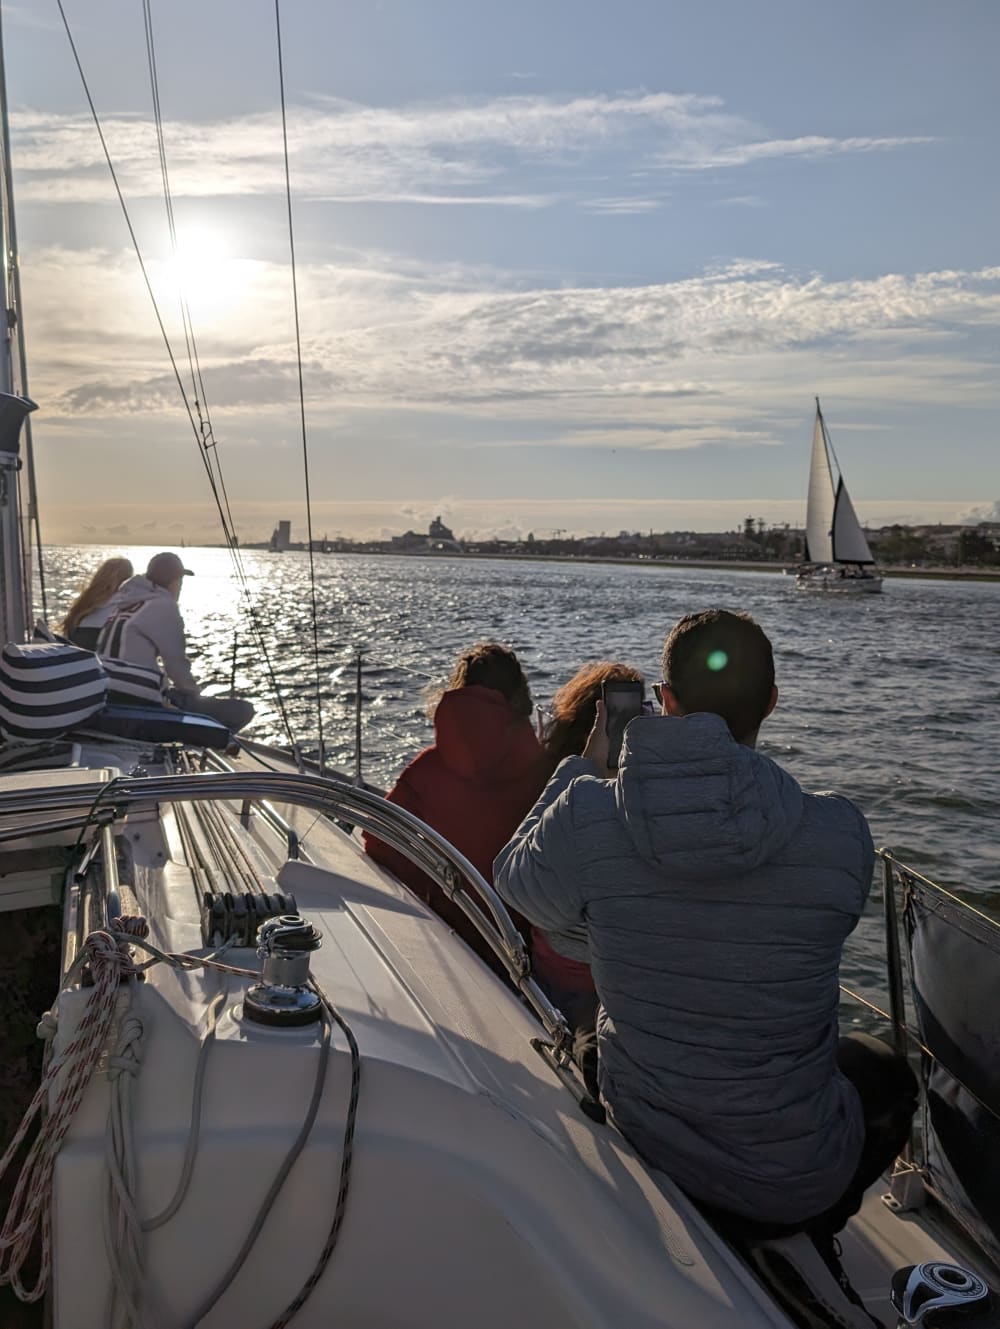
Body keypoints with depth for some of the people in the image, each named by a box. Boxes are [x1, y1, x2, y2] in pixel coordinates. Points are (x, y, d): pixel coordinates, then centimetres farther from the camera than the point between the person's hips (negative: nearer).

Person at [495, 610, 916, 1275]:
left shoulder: (588, 817, -21)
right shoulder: (840, 833, -23)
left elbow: (517, 883, 2)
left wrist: (584, 769, 9)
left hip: (640, 1138, 2)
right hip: (791, 1178, -1)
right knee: (886, 1072, 31)